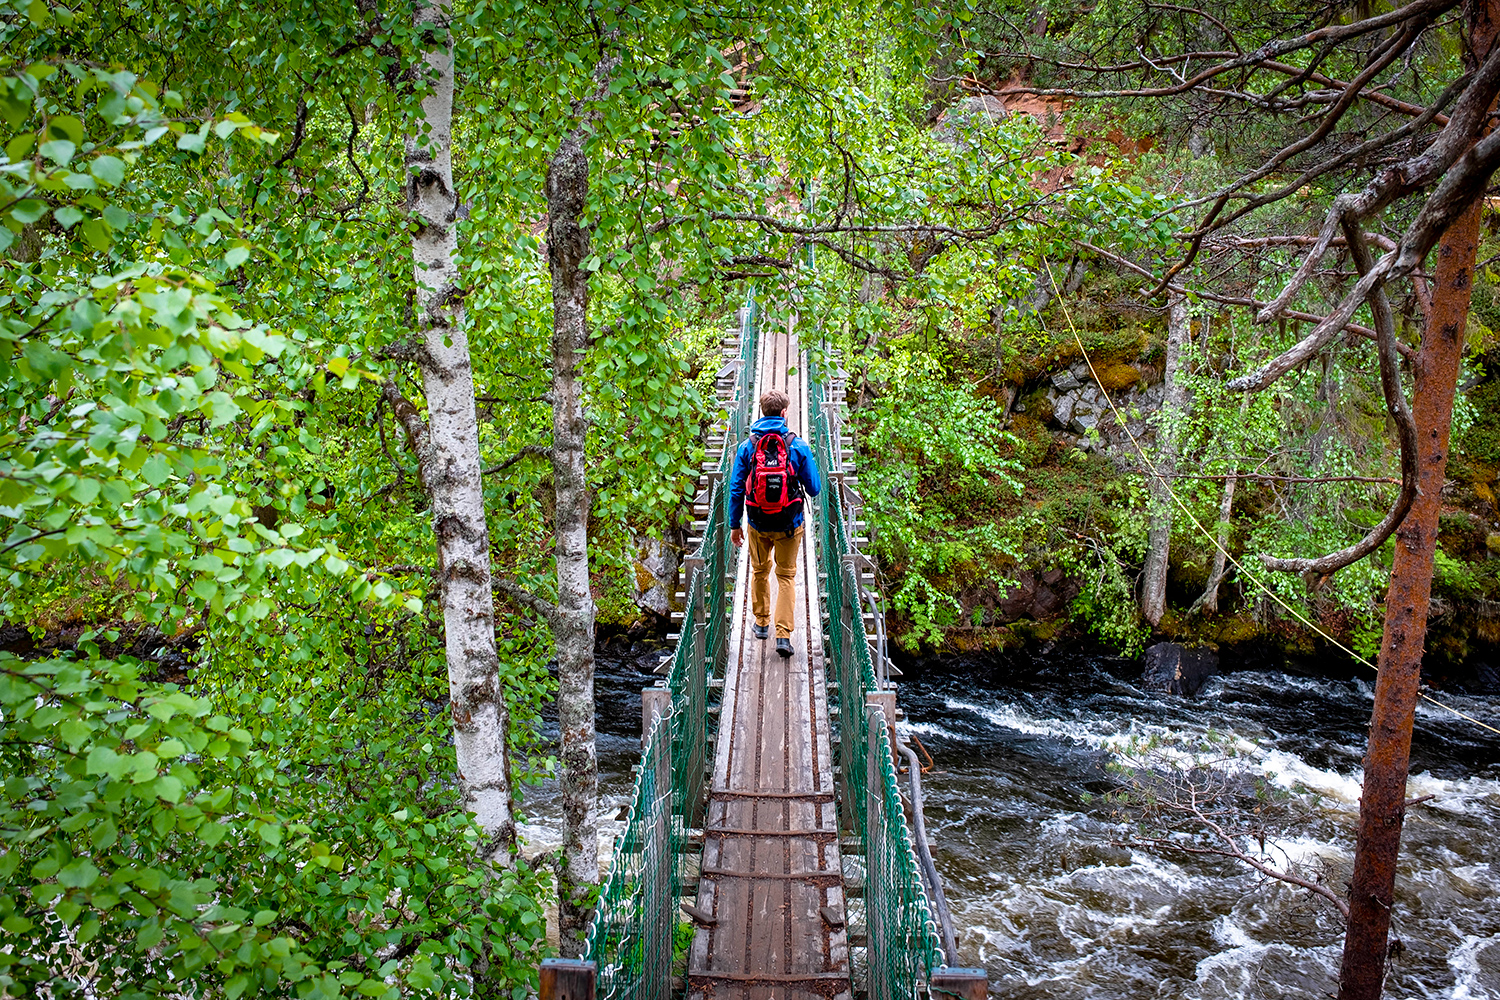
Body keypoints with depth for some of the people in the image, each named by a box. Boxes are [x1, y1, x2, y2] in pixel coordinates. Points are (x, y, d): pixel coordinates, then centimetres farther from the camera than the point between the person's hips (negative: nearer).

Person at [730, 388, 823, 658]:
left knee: (760, 572, 24)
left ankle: (761, 623, 37)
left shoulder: (746, 447, -7)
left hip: (758, 525, 1)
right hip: (789, 525, -1)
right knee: (787, 576, 11)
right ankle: (783, 634, 2)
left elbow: (736, 489, -4)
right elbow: (814, 489, -5)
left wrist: (734, 525, 6)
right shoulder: (798, 446, -10)